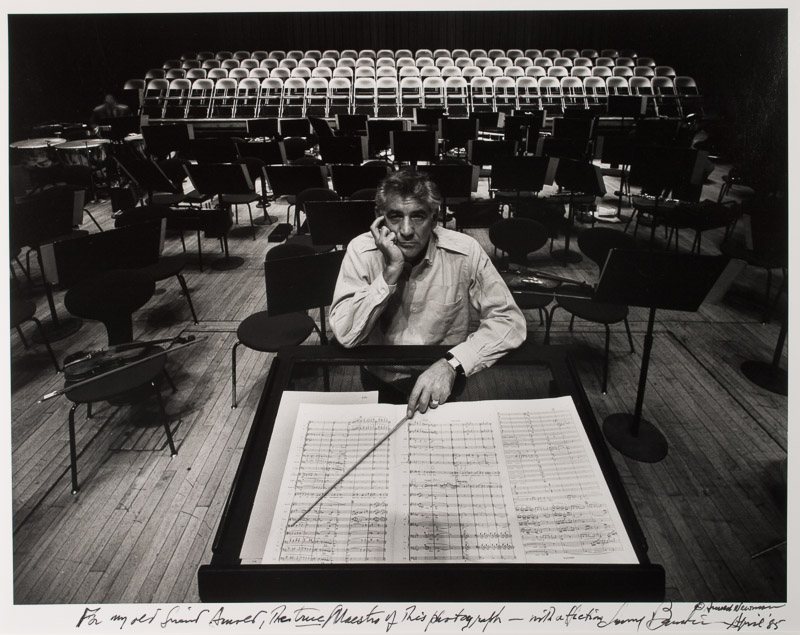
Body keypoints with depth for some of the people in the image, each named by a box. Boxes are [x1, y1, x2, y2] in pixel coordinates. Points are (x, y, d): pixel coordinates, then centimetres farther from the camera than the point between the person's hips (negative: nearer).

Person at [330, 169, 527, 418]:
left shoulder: (464, 251, -12)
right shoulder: (361, 251, -11)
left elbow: (510, 321, -13)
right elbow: (345, 336, -18)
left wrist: (451, 364, -27)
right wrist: (391, 271, -25)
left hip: (443, 381, 0)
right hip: (381, 382, 0)